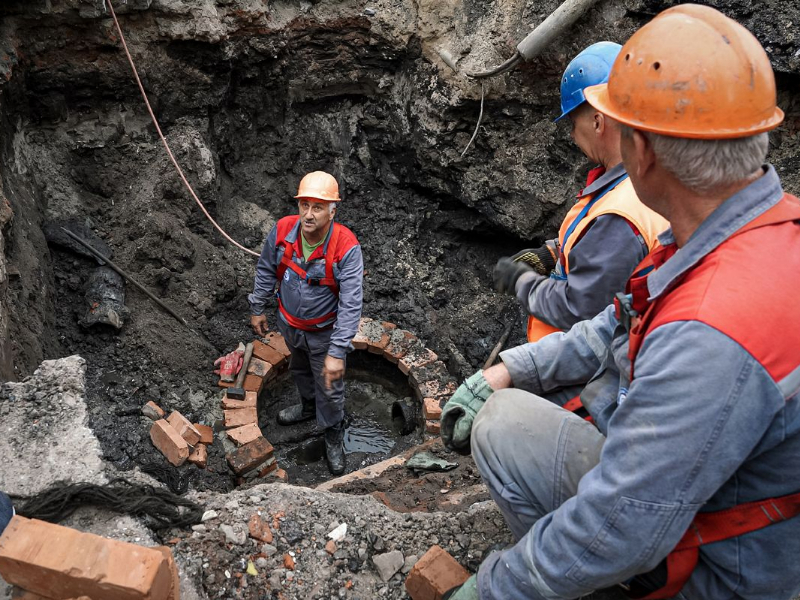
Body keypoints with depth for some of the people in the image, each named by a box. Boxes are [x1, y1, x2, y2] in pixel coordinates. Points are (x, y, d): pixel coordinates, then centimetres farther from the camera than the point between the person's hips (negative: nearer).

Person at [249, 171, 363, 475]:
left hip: (323, 332, -4)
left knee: (330, 389, 14)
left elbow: (351, 305, -31)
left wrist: (337, 352, -32)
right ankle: (308, 405, 62)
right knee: (299, 370, 32)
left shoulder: (346, 248, -33)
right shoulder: (282, 231, -21)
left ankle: (333, 435, 42)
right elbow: (266, 271, -2)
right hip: (289, 324, 5)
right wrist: (257, 309, 8)